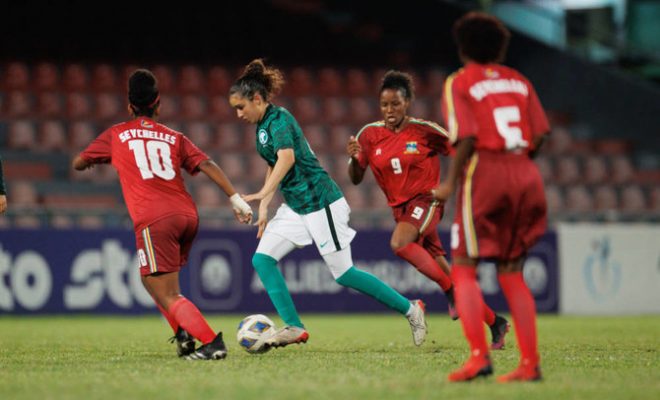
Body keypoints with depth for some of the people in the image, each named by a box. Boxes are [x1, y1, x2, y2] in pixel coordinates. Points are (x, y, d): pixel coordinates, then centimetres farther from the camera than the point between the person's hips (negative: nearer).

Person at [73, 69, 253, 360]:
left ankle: (211, 343, -21)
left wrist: (99, 158, 42)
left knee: (167, 296, -7)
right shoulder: (173, 137, 18)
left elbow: (78, 164, 21)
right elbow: (206, 164, 6)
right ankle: (184, 333, 9)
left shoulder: (117, 135, 13)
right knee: (152, 279, 25)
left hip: (153, 221, -5)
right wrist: (235, 198, 4)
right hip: (187, 216, 5)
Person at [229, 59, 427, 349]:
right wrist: (263, 209, 20)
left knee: (343, 273, -4)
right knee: (262, 259, -4)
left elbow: (286, 158, -34)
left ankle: (410, 309, 9)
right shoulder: (261, 126, 12)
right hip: (295, 206, 9)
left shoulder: (279, 119, -16)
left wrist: (263, 194, -45)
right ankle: (294, 327, -5)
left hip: (320, 202, -9)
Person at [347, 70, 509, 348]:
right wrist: (354, 158, -16)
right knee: (443, 270, 4)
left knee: (399, 243, -33)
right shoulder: (369, 134, 1)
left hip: (425, 200, -5)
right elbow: (356, 180, 3)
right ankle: (495, 322, 14)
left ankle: (451, 290, -19)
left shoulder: (424, 131, -9)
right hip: (400, 207, 5)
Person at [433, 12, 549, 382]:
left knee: (464, 270, 0)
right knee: (511, 273, 11)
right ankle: (530, 362, 3)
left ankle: (479, 355, -16)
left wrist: (450, 182, -4)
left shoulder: (459, 83, 1)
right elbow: (540, 134, 7)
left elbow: (467, 137, -12)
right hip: (526, 175, 5)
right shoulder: (519, 81, 15)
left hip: (485, 172, -5)